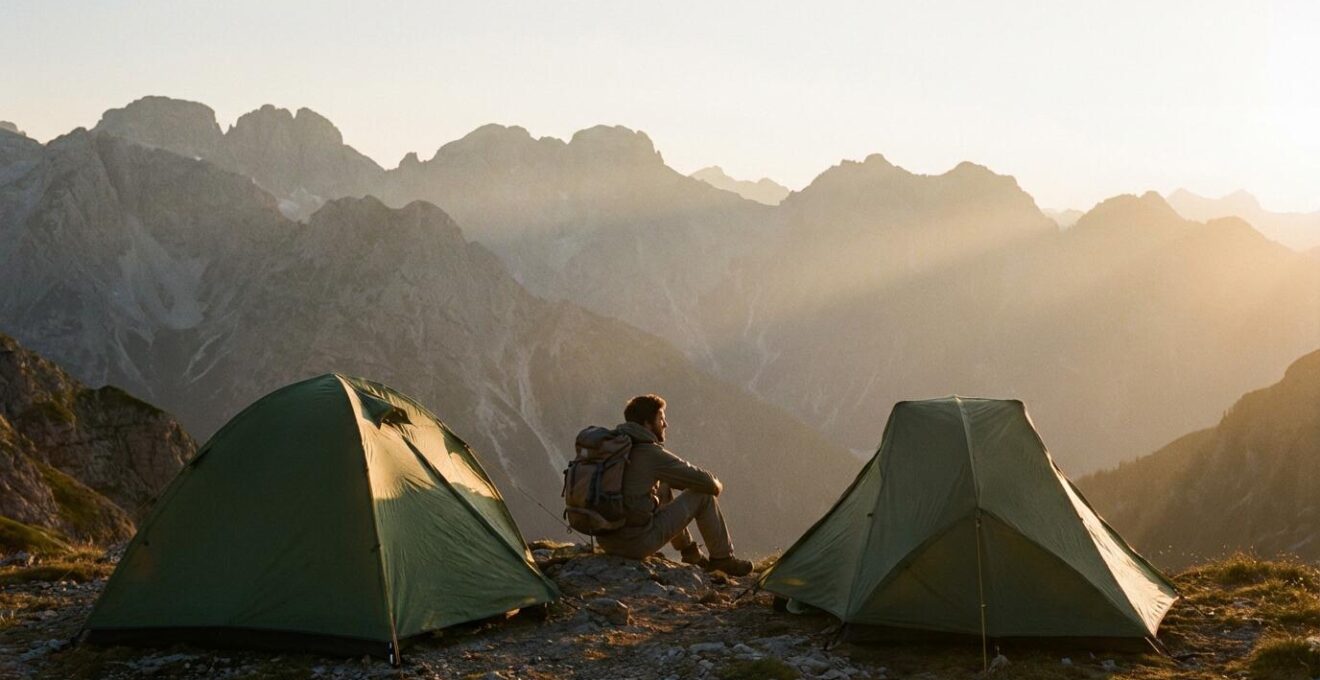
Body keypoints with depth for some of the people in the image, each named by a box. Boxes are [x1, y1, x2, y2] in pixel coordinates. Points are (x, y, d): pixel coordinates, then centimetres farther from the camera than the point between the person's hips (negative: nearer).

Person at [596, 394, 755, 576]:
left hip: (606, 539, 8)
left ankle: (688, 549, 37)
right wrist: (716, 485, 17)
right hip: (637, 544, -8)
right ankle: (722, 557, 20)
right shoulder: (652, 454, -14)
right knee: (703, 495, 5)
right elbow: (704, 482, -7)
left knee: (663, 487, 29)